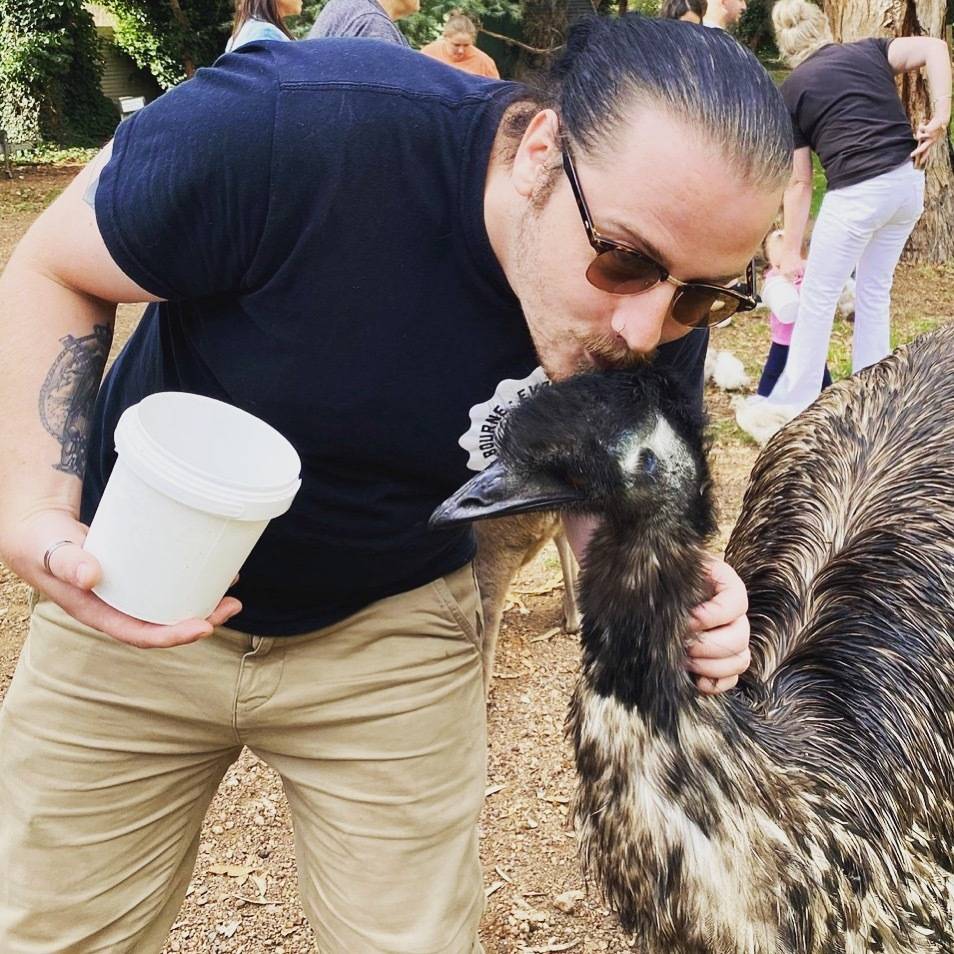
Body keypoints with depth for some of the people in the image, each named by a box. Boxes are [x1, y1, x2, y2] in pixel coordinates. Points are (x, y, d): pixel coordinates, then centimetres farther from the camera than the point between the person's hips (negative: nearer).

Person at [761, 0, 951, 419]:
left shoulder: (792, 91, 6)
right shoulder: (870, 51, 15)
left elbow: (799, 183, 6)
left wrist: (791, 252, 11)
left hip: (857, 192, -5)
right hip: (909, 184, 5)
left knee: (817, 299, 8)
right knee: (874, 290, 19)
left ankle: (792, 406, 15)